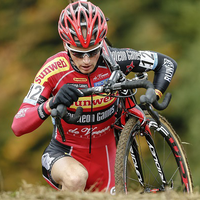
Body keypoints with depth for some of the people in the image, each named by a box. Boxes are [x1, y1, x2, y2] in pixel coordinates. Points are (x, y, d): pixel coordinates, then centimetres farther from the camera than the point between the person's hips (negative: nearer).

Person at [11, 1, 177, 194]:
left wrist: (154, 95, -20)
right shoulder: (54, 69, -22)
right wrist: (52, 103, -45)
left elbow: (167, 63, -1)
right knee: (76, 178, -36)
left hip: (102, 156, 4)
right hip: (64, 154, -4)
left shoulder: (114, 60, -16)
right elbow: (18, 126, -27)